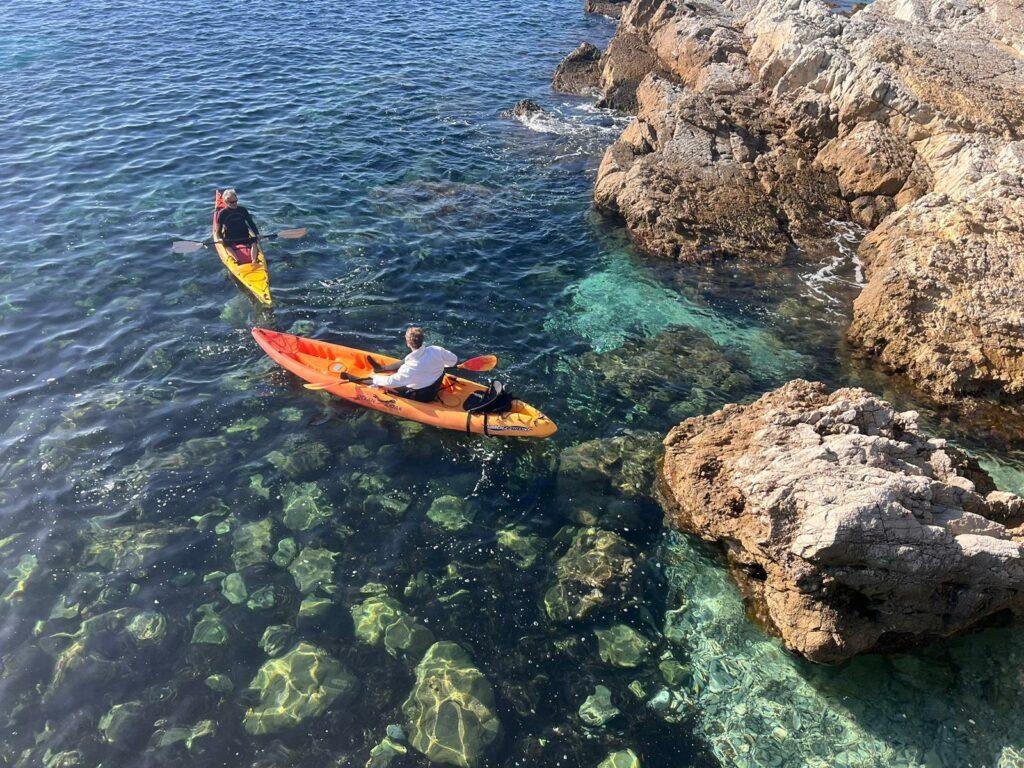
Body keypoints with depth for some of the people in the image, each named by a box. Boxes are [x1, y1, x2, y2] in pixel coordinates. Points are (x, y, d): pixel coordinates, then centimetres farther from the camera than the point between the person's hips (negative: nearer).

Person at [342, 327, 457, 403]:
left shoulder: (411, 368, -35)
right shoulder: (437, 350, -22)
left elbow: (391, 382, -24)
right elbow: (454, 360, -5)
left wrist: (376, 379, -5)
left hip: (420, 398, -6)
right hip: (435, 386, 6)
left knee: (378, 382, 7)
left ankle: (358, 380, 32)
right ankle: (381, 368, 45)